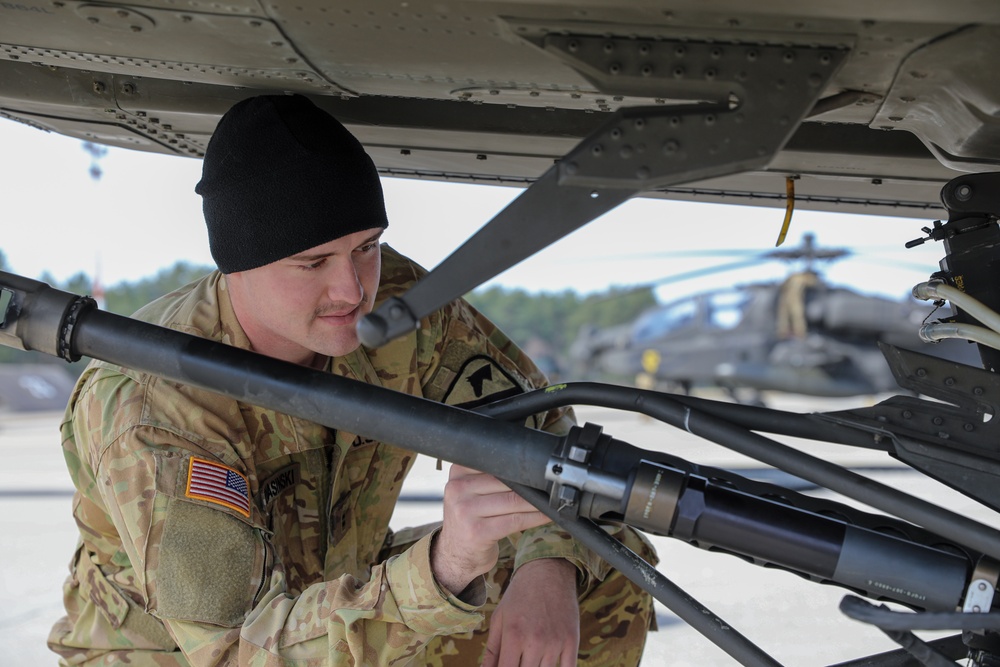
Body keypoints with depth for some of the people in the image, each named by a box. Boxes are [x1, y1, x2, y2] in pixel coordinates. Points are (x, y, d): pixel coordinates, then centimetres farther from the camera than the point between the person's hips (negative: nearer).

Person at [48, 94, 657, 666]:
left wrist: (549, 568, -33)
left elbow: (536, 421, -10)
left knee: (606, 579, -9)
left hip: (338, 588, 5)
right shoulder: (142, 405, -33)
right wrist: (440, 570, -56)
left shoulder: (392, 298, -19)